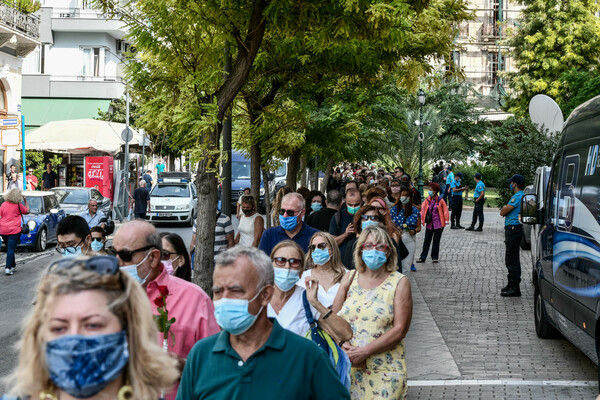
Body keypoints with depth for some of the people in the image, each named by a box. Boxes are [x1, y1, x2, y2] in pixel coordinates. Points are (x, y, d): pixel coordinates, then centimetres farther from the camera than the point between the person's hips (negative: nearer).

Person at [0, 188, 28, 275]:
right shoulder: (19, 206, -4)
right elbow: (27, 211, 11)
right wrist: (25, 201, 16)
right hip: (14, 230, -4)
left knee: (9, 248, 18)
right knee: (11, 249, -5)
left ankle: (13, 265, 29)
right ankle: (8, 268, -14)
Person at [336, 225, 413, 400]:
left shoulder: (399, 283, -1)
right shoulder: (349, 278, 10)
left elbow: (400, 330, -8)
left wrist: (365, 352, -15)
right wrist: (344, 346, -11)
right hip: (347, 367, 3)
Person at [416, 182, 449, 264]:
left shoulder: (440, 200, -7)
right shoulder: (427, 200, 2)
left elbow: (445, 210, -2)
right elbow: (423, 209, 1)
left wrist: (446, 220, -6)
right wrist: (421, 219, -8)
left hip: (438, 224, -3)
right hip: (429, 223, 3)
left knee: (436, 241, 6)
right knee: (427, 240, 4)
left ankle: (435, 257, 15)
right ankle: (422, 257, 7)